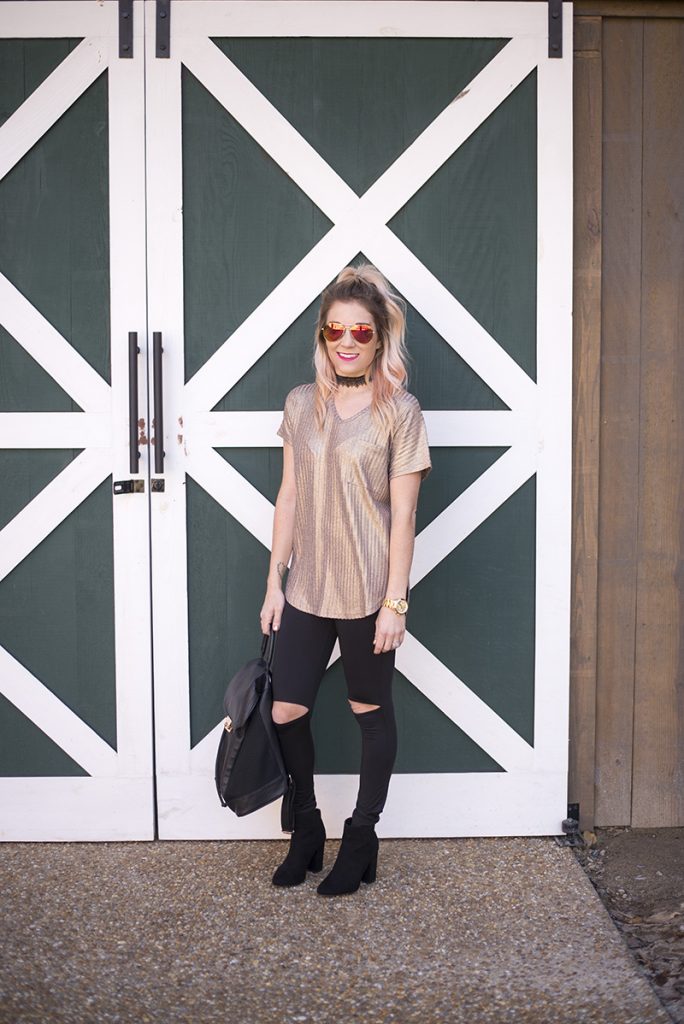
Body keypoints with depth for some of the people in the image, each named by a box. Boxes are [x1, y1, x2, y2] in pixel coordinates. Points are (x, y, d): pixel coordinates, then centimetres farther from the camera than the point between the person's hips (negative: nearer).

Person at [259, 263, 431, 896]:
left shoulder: (399, 411, -7)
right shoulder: (301, 404, 6)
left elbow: (402, 513, -9)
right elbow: (289, 497, 9)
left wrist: (395, 602, -11)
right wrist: (275, 581, 6)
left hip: (366, 591, -4)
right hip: (306, 588, 4)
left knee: (371, 711, 9)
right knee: (286, 709, 4)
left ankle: (361, 840, 25)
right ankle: (307, 831, 26)